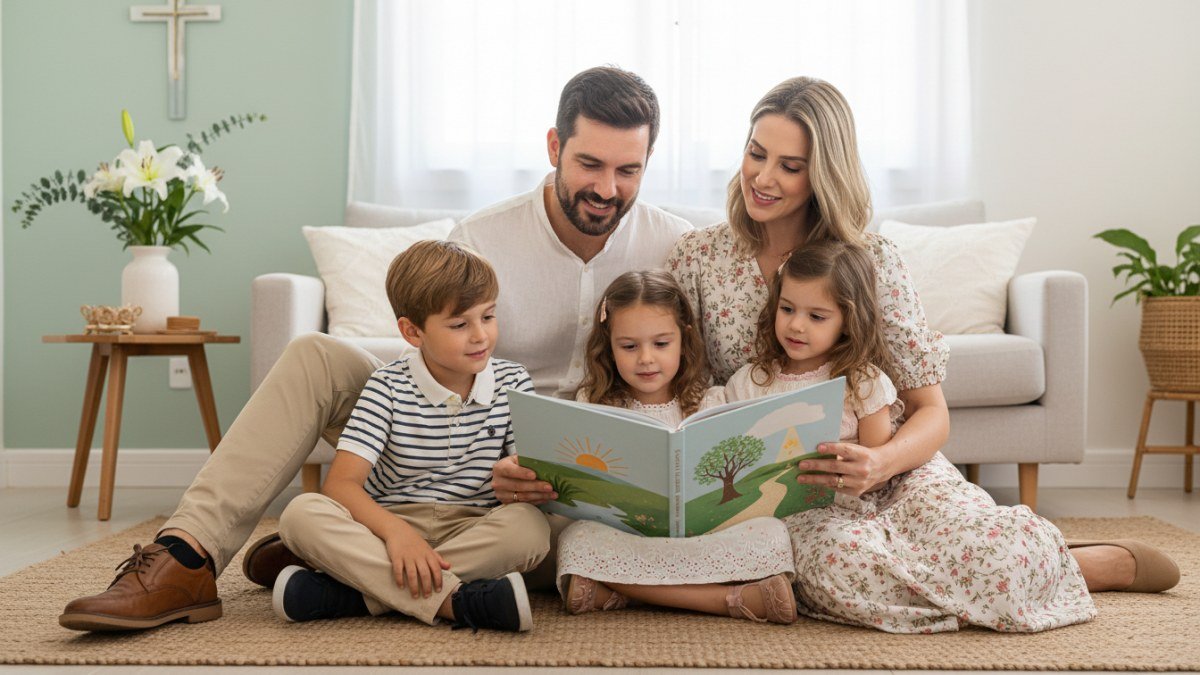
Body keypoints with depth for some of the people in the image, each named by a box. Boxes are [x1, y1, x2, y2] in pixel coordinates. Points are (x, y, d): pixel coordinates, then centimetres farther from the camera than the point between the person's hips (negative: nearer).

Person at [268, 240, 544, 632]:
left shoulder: (513, 383, 3)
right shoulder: (389, 387, -3)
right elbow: (341, 483, -14)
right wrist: (395, 531, -33)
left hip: (472, 533, 1)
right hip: (387, 524, -1)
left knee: (530, 527, -32)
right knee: (301, 514, -27)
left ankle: (343, 595, -30)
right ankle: (456, 601, -39)